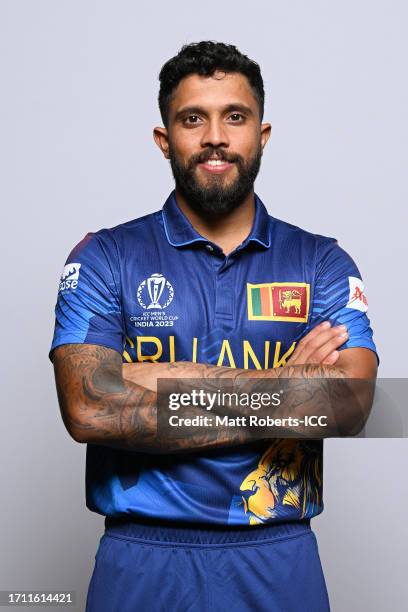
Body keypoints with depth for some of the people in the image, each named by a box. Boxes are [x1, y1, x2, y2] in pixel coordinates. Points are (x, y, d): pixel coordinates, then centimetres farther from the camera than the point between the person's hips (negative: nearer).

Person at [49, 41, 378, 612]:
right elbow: (87, 409, -16)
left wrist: (168, 378, -18)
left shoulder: (323, 263, 1)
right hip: (142, 560, -1)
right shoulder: (104, 258, -2)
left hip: (280, 561, 1)